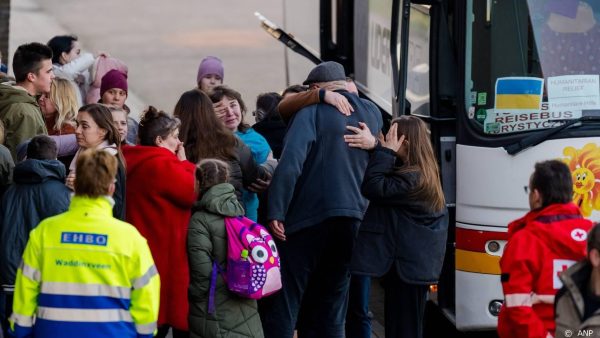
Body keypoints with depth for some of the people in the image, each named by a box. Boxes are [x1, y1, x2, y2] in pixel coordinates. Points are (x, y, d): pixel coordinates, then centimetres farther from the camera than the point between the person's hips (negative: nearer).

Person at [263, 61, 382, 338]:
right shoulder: (372, 114, 11)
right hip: (353, 219, 6)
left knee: (283, 304, -1)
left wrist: (276, 212, -19)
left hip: (309, 219, -6)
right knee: (331, 306, 12)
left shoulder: (313, 111, -7)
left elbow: (291, 162, -18)